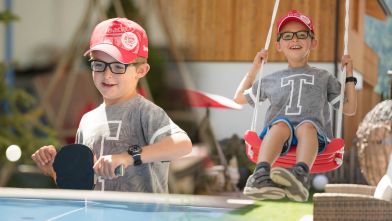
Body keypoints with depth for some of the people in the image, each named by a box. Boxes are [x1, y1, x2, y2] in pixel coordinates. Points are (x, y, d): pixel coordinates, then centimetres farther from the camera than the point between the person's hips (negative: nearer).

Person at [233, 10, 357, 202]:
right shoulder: (272, 80, 34)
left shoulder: (323, 77, 31)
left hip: (314, 136, -1)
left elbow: (349, 109, 28)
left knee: (307, 125, -38)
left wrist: (349, 75, 23)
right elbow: (239, 98, 42)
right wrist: (255, 68, 38)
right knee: (282, 123, -37)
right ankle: (261, 175, -62)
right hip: (276, 133, 1)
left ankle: (301, 174, -68)